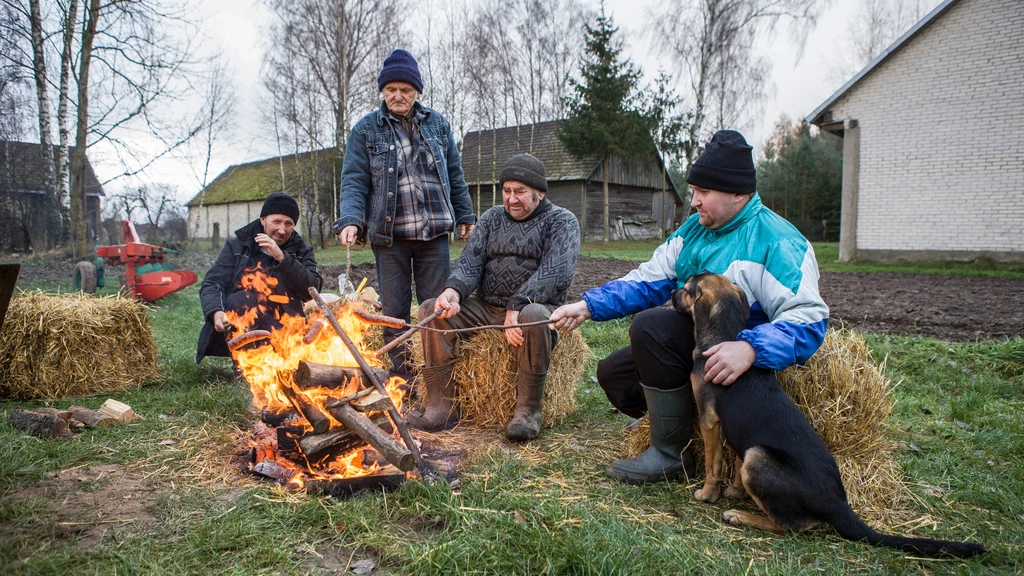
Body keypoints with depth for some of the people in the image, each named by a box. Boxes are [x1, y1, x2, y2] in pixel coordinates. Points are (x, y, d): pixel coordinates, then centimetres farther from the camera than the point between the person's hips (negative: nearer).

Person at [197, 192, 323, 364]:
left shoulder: (302, 251, 12)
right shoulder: (237, 246, 12)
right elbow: (212, 284, 3)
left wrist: (282, 258, -15)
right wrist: (216, 312, -19)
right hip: (237, 330, 1)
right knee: (241, 298, -32)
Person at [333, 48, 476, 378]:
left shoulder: (438, 124, 9)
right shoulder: (366, 129, 3)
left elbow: (455, 176, 15)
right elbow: (354, 181, -3)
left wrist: (465, 215, 14)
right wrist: (350, 220, -18)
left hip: (434, 232, 1)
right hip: (389, 235, -1)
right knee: (394, 311, 5)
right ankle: (400, 377, 17)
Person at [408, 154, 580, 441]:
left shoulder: (562, 221, 0)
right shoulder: (492, 218, 16)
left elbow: (557, 273, -17)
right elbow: (469, 263, 6)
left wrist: (518, 306, -28)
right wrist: (453, 291, -17)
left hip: (533, 305, -5)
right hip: (485, 308, 5)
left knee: (533, 317, -39)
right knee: (431, 310, -15)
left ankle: (528, 410, -22)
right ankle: (443, 408, -15)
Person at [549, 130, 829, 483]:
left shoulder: (777, 242, -19)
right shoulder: (695, 228, 5)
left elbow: (808, 319, -28)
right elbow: (648, 280, 4)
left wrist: (750, 349, -46)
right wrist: (588, 306, -8)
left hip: (731, 354, -9)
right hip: (692, 346, 9)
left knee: (650, 326, -29)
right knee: (613, 373, 6)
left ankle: (670, 455, -19)